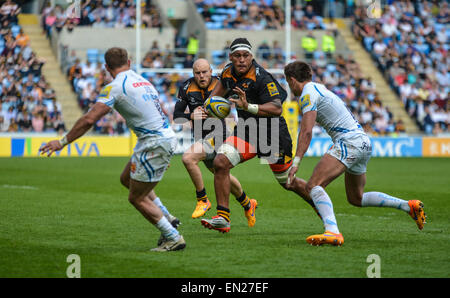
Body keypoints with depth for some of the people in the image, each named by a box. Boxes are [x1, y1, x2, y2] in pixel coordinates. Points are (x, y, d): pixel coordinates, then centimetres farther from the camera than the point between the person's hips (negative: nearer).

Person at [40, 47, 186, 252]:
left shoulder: (115, 87, -11)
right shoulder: (142, 81, 15)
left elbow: (89, 119, -16)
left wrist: (63, 142, -8)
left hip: (154, 143, -9)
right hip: (167, 137, 9)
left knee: (136, 198, 3)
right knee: (127, 179, 24)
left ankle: (173, 238, 5)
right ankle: (166, 218, 26)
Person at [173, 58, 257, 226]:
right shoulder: (187, 88, -2)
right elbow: (176, 115, -1)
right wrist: (191, 116, -21)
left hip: (216, 135, -5)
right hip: (201, 138, 5)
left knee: (188, 158, -27)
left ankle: (202, 200, -12)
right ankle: (247, 204, 42)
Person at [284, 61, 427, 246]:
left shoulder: (308, 94, -8)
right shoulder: (319, 88, 22)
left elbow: (306, 132, -18)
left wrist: (296, 163, -21)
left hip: (349, 142, -10)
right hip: (364, 142, 10)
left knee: (313, 186, -19)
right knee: (356, 199, 22)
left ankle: (332, 232, -38)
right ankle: (409, 205, 20)